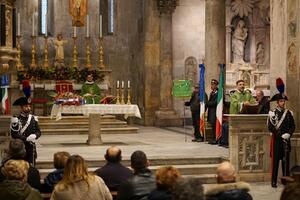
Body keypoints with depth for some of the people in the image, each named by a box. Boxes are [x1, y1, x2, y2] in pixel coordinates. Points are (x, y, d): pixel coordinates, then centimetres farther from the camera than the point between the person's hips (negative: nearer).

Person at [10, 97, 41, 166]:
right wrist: (26, 139, -20)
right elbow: (14, 135, -12)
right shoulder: (16, 120, -6)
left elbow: (38, 131, 10)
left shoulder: (33, 118, 9)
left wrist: (35, 135, -13)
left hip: (31, 147, 4)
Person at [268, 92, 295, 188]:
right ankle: (274, 181, 2)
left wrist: (288, 134, -6)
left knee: (286, 160, 2)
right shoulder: (272, 113, -1)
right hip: (276, 139, -2)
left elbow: (293, 126, 9)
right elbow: (270, 128, -6)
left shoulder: (288, 113, 9)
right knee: (275, 160, -2)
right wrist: (281, 135, -14)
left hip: (286, 140, 3)